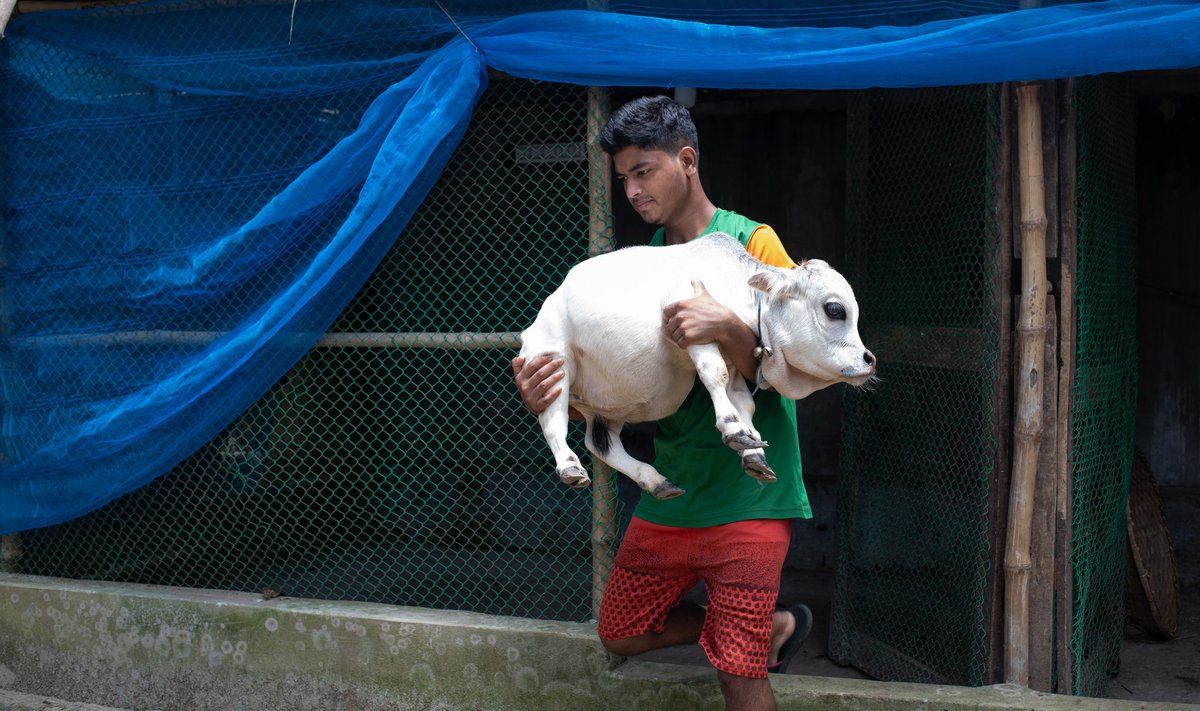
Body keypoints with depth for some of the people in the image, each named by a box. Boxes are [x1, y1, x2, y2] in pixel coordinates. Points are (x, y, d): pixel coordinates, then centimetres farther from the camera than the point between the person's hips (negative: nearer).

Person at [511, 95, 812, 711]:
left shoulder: (752, 242, -8)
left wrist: (726, 329, -33)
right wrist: (550, 401, -15)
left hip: (747, 494, -6)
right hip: (669, 494, 7)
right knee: (621, 634, 17)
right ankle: (773, 629, 31)